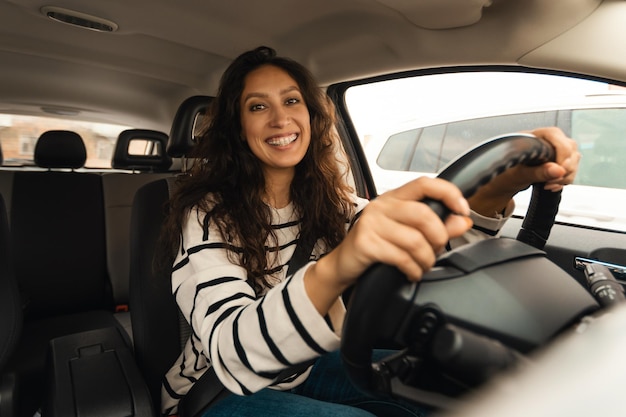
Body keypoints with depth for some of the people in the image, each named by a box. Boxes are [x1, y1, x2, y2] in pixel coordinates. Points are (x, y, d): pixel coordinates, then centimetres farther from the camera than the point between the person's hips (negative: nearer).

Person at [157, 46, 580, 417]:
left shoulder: (327, 199, -6)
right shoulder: (206, 213, -22)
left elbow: (426, 245, -14)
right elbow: (232, 354, -36)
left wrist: (505, 184, -32)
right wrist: (332, 270, -55)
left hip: (302, 370, 5)